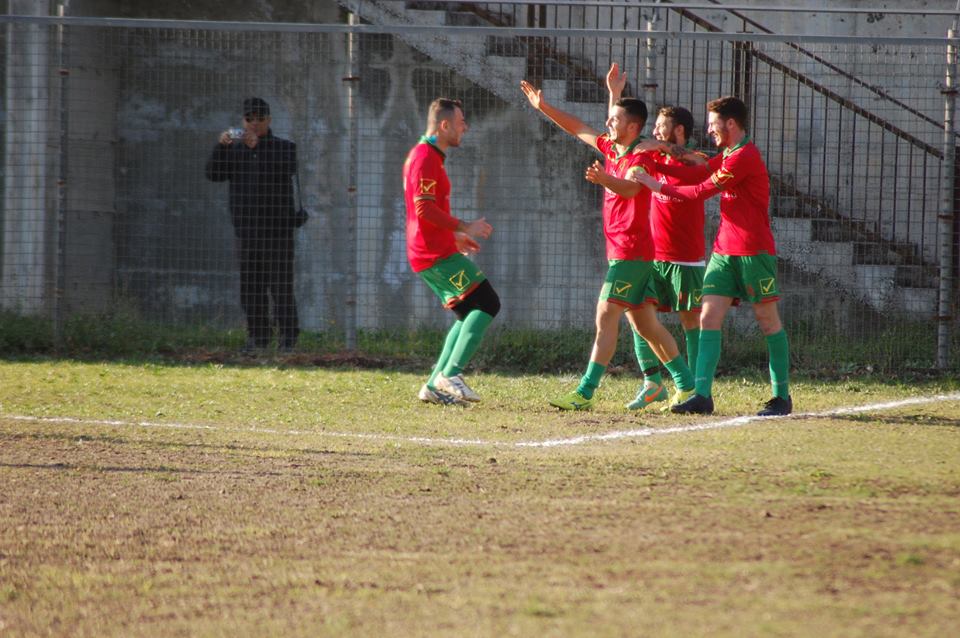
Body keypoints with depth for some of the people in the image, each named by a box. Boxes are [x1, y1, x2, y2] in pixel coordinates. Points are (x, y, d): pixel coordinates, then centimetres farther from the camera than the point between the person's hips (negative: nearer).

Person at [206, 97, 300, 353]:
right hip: (247, 226, 3)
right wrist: (221, 146, -15)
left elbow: (286, 170, -14)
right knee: (251, 284, 1)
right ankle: (257, 335, 7)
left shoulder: (284, 147, 6)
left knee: (280, 282, -8)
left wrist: (258, 147, -22)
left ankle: (287, 336, -6)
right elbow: (214, 173, 1)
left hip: (277, 226, -3)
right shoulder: (234, 149, 14)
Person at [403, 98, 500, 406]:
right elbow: (424, 209, -22)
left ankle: (435, 386, 11)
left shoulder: (426, 156, 20)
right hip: (438, 255, -11)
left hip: (436, 253, 11)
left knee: (472, 314, 13)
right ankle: (451, 374, -19)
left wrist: (454, 236, 26)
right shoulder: (425, 158, -14)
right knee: (487, 303, -13)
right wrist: (464, 227, -16)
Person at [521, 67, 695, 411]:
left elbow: (630, 187, -36)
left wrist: (604, 179, -55)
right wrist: (543, 107, 21)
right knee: (645, 324, 12)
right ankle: (687, 386, 18)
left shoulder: (640, 156, -15)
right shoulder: (612, 149, 11)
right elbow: (578, 129, 23)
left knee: (606, 315, -14)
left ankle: (585, 393, -19)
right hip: (622, 250, 9)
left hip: (631, 250, -9)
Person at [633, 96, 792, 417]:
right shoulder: (729, 155, 17)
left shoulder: (745, 157, -15)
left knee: (768, 321, 1)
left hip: (753, 251, -9)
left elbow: (702, 191, -12)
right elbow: (697, 172, 11)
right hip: (725, 251, 9)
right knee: (709, 317, -2)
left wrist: (658, 186, -3)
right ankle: (702, 395, -8)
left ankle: (782, 396, 8)